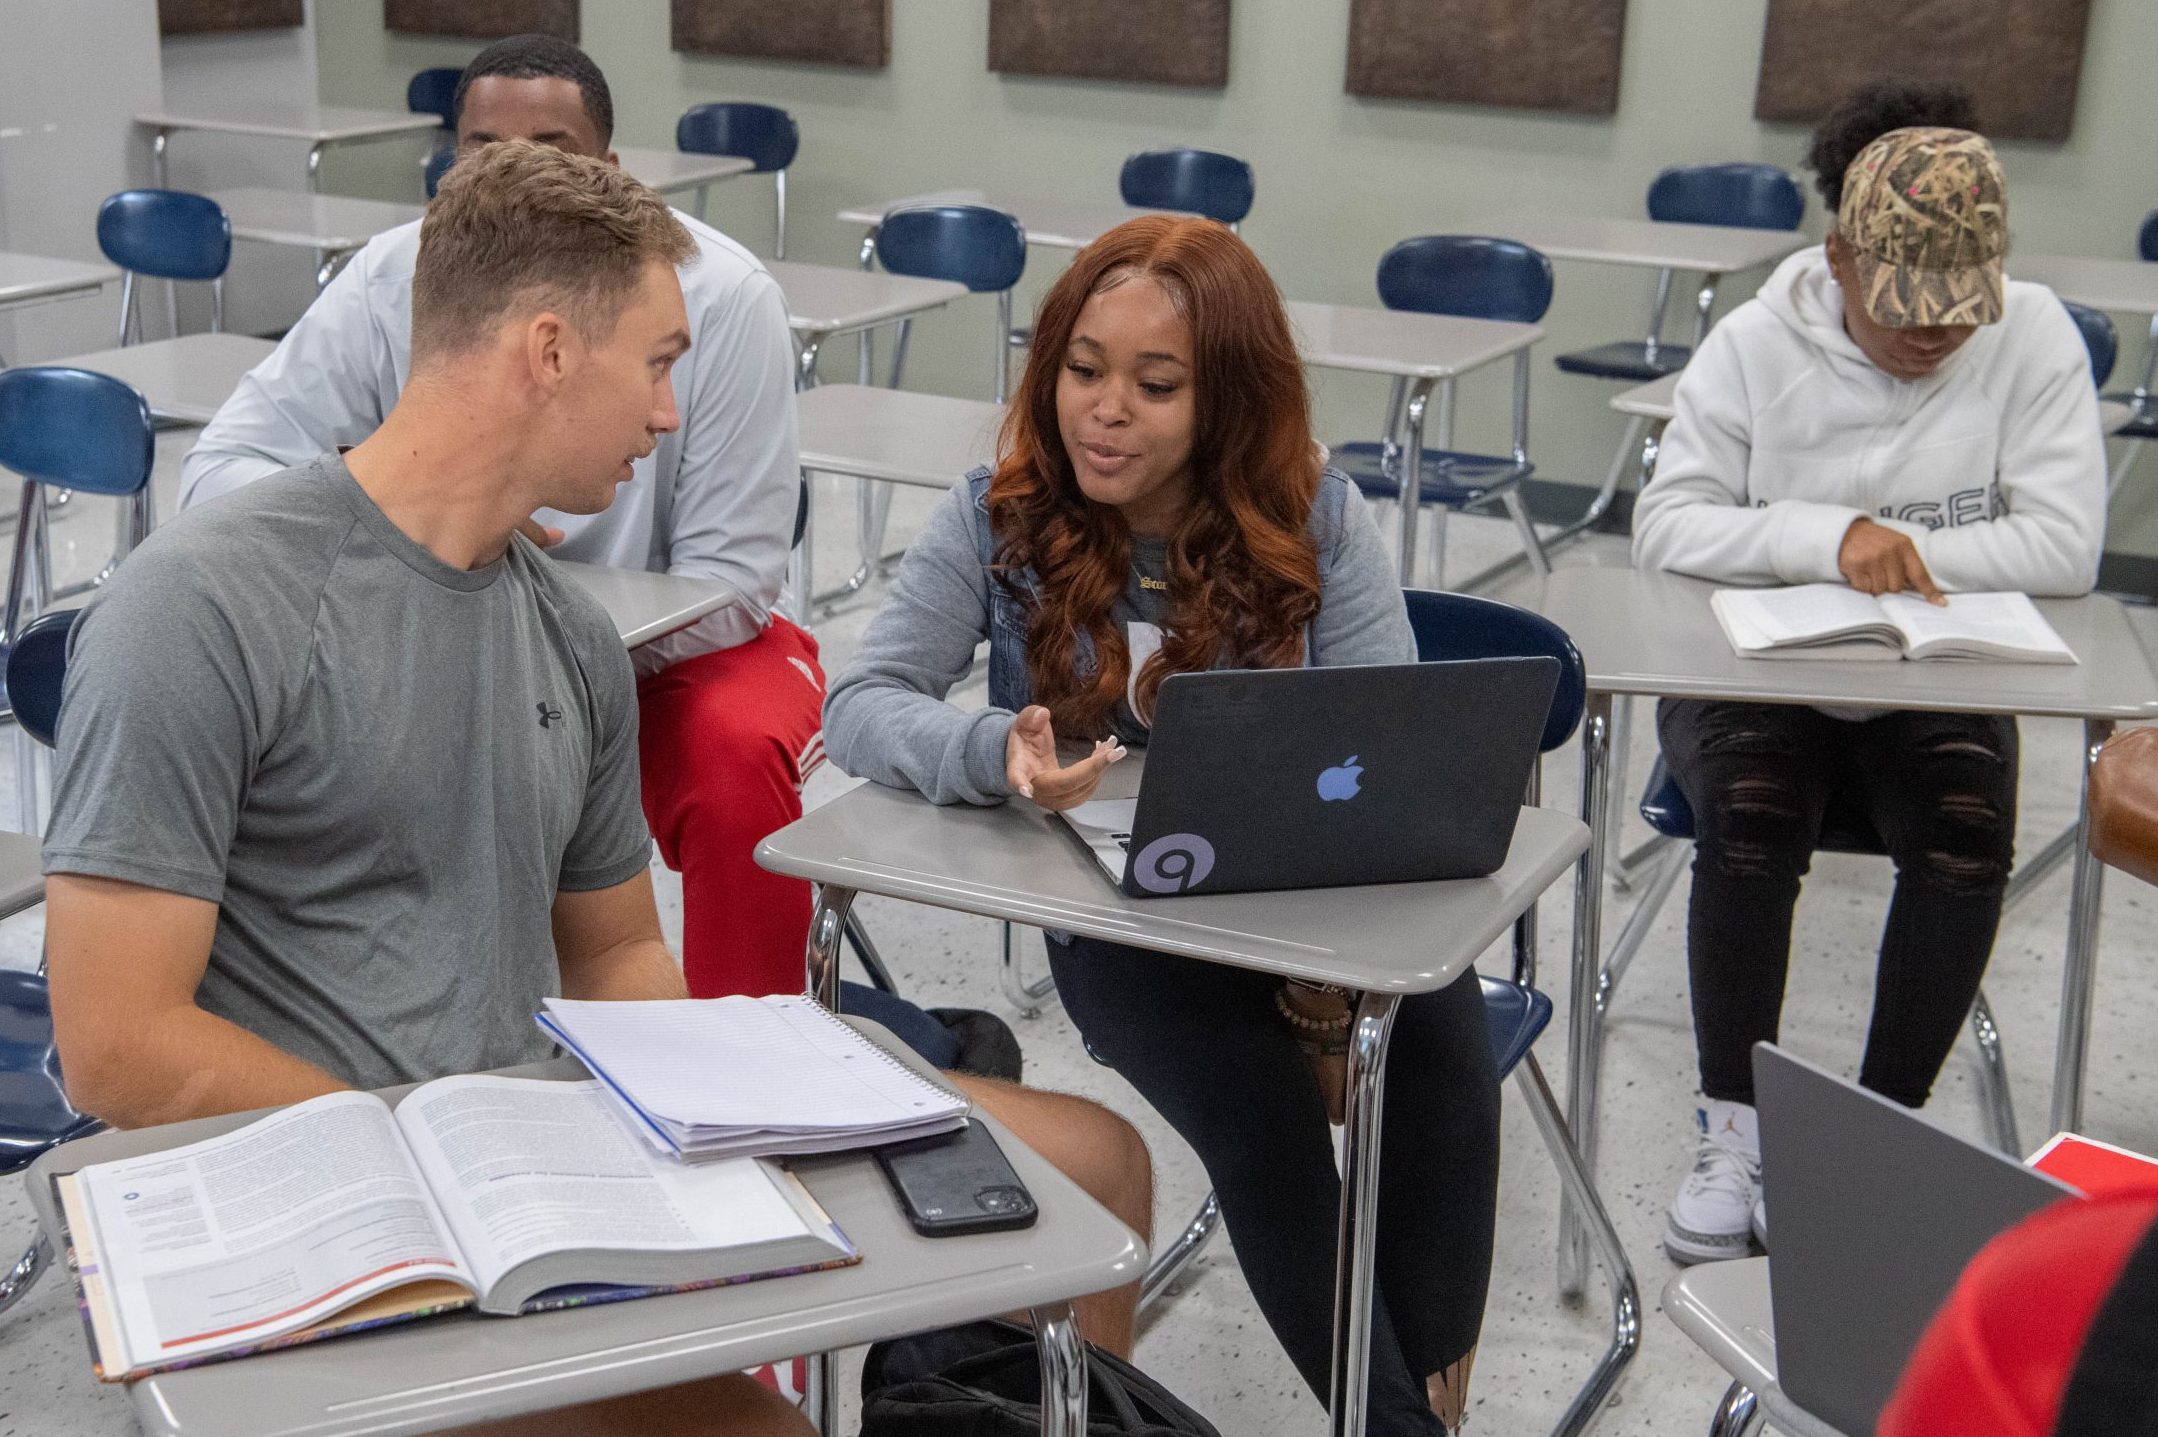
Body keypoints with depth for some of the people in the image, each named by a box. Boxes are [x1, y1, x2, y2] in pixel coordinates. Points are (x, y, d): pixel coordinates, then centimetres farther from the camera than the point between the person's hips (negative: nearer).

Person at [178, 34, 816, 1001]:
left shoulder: (723, 296, -19)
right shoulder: (392, 282, -12)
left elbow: (729, 582, -17)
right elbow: (220, 470, -12)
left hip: (673, 646, -2)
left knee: (738, 761, -33)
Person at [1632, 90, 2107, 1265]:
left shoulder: (2032, 338, -6)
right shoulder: (1756, 343, -6)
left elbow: (2065, 546, -12)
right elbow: (1665, 525, -13)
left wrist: (1898, 551, -20)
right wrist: (1832, 539, -28)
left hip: (1937, 690, 1)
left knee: (1968, 830, -28)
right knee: (1750, 815, -30)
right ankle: (1732, 1129, -13)